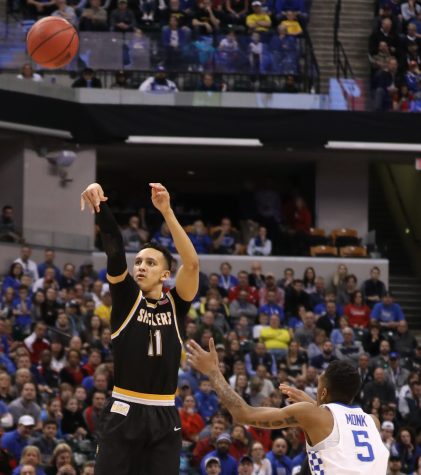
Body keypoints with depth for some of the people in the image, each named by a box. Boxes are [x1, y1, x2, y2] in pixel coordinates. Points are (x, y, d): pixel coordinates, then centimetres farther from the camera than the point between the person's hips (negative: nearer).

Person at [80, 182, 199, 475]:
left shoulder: (176, 304, 5)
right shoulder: (126, 297, 5)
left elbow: (192, 264, -11)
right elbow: (115, 250, -9)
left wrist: (167, 211, -21)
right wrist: (101, 206, -25)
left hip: (164, 417, 1)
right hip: (124, 413, -1)